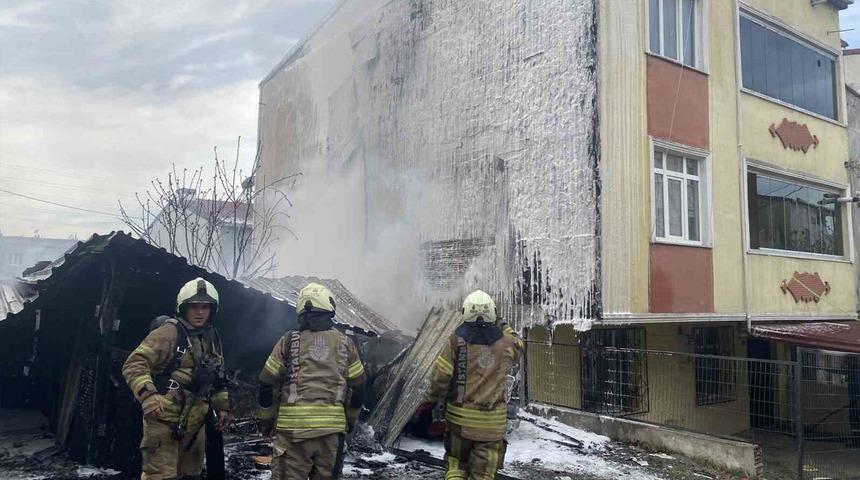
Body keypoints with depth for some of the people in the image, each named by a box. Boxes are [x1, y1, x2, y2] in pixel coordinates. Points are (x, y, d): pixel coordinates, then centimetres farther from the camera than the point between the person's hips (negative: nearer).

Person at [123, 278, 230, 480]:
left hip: (194, 422, 8)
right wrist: (148, 396, -30)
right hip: (164, 418, -8)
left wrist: (222, 406, 17)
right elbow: (134, 365, -18)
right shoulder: (168, 332, -13)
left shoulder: (212, 339, 12)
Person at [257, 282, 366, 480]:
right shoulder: (345, 343, 5)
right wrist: (350, 420, 23)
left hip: (293, 428, -2)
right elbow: (357, 387, 10)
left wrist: (266, 420, 14)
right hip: (332, 428, 2)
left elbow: (268, 384, 2)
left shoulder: (289, 341, 0)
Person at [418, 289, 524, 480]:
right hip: (493, 421, 1)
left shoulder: (456, 340, -10)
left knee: (455, 462, 18)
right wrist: (504, 328, 28)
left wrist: (430, 399, 6)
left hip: (459, 416, -1)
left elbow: (441, 376, -10)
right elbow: (518, 346, 19)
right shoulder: (505, 342, -5)